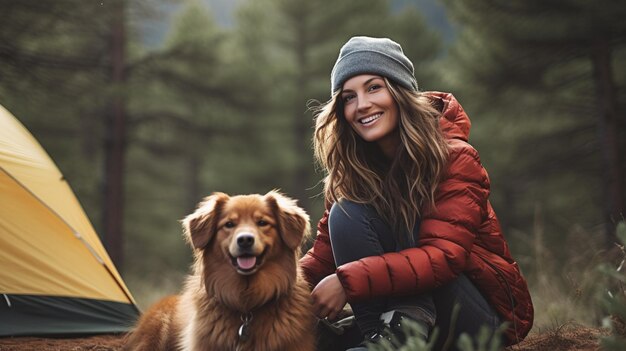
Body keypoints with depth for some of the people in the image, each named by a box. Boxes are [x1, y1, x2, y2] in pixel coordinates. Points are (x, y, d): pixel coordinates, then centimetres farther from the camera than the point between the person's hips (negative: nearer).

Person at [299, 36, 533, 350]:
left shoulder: (454, 159, -17)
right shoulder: (353, 169, 0)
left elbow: (444, 256, -30)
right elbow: (326, 251, -6)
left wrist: (348, 280, -38)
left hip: (485, 315, -5)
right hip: (409, 304, 5)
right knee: (346, 214, -17)